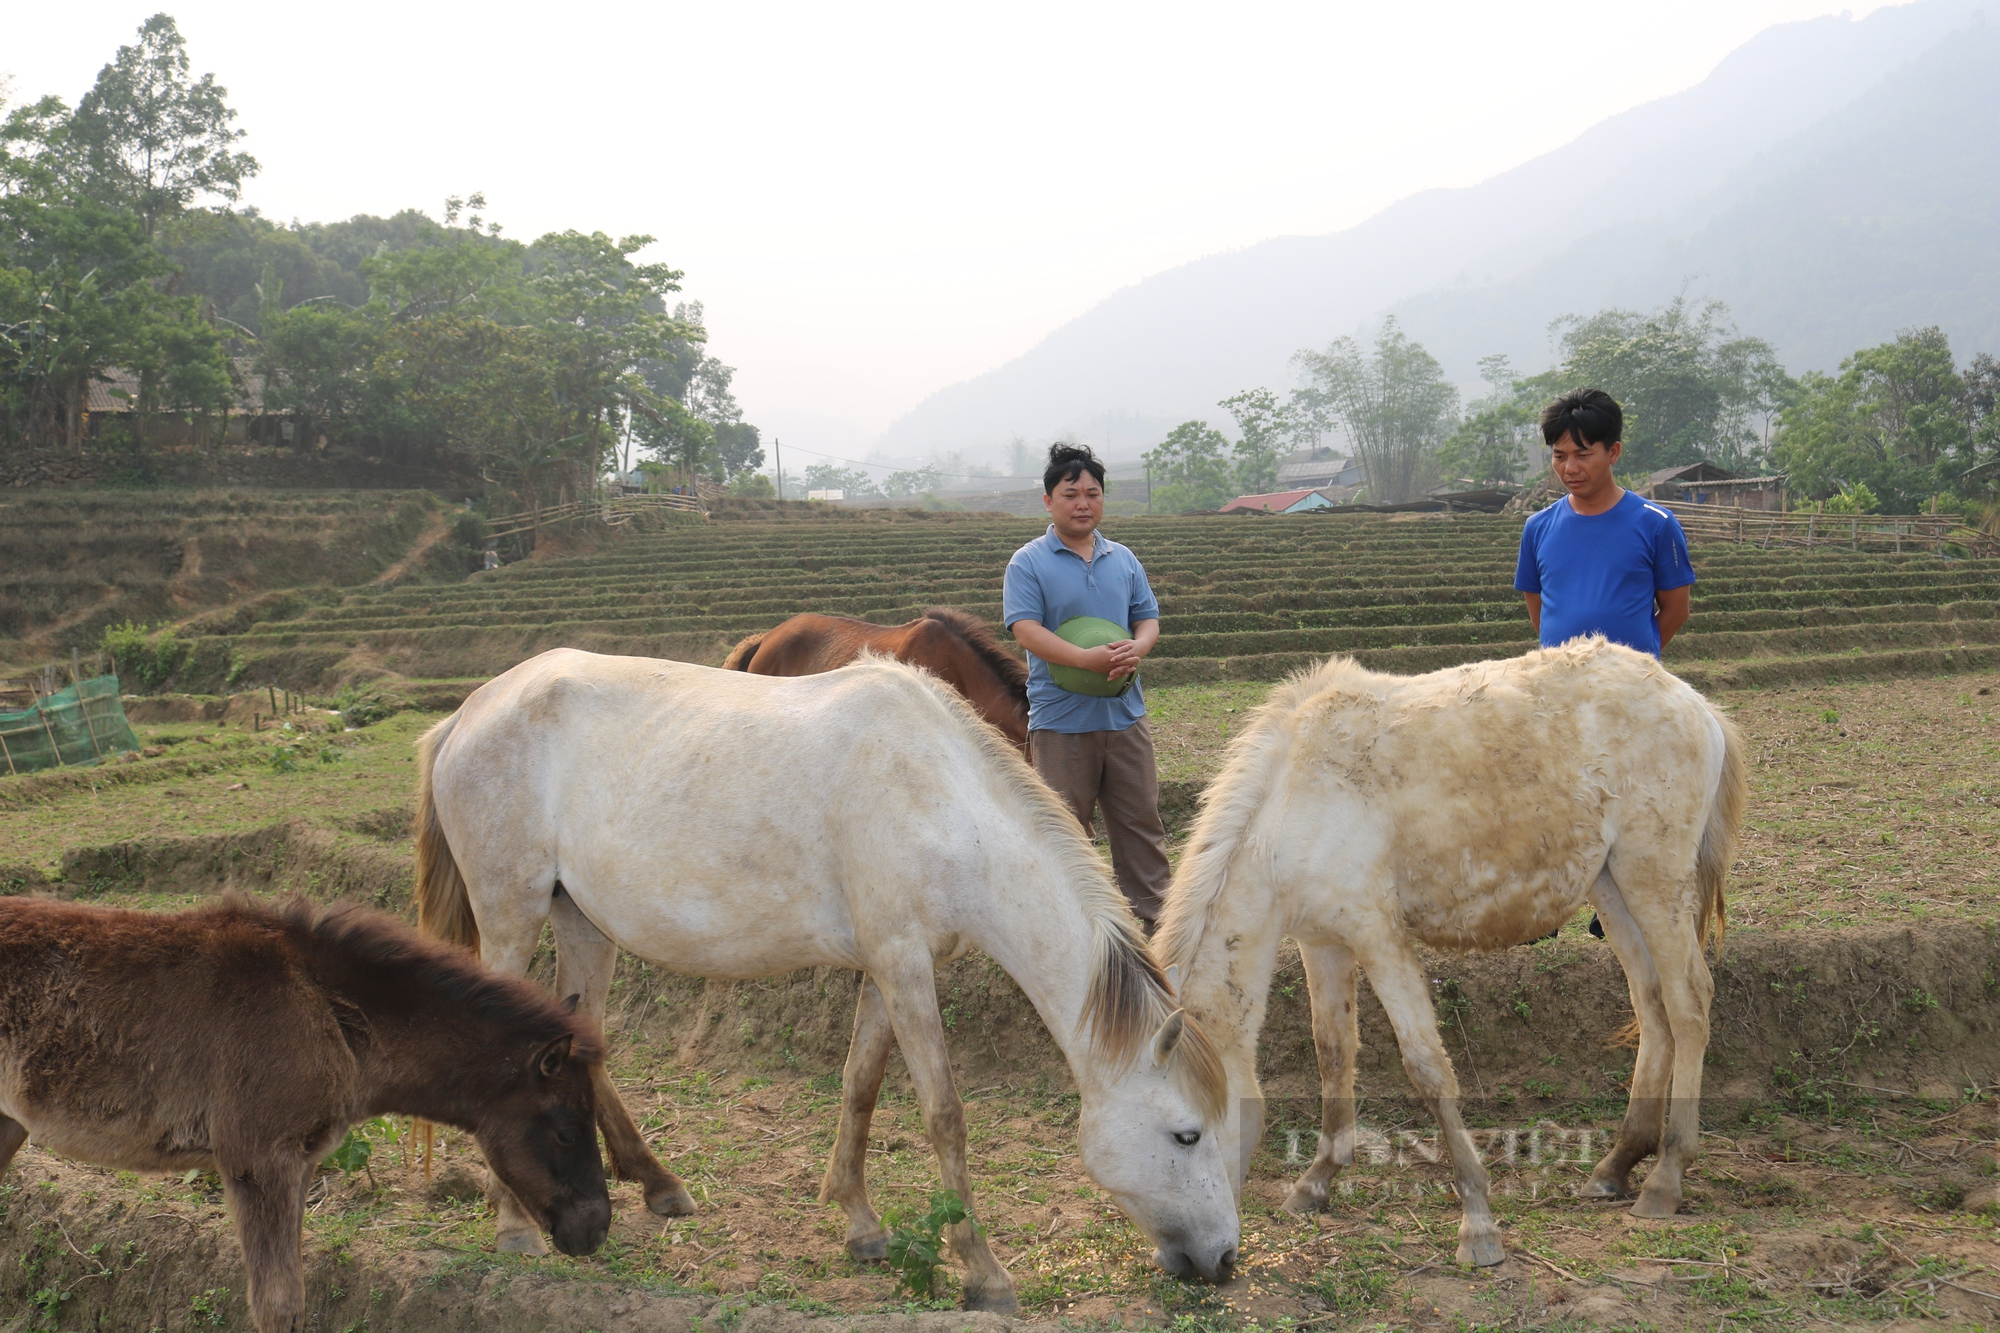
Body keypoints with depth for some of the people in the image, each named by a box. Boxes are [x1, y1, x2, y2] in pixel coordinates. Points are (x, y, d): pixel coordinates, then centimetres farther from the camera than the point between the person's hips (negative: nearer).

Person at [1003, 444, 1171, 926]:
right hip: (1060, 718, -4)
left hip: (1124, 712, 4)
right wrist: (1087, 659, -28)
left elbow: (1147, 616, 11)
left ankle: (1153, 910, 19)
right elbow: (1026, 630, -15)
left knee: (1141, 818, 9)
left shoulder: (1124, 560, 12)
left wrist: (1138, 647, -14)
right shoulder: (1028, 563, -4)